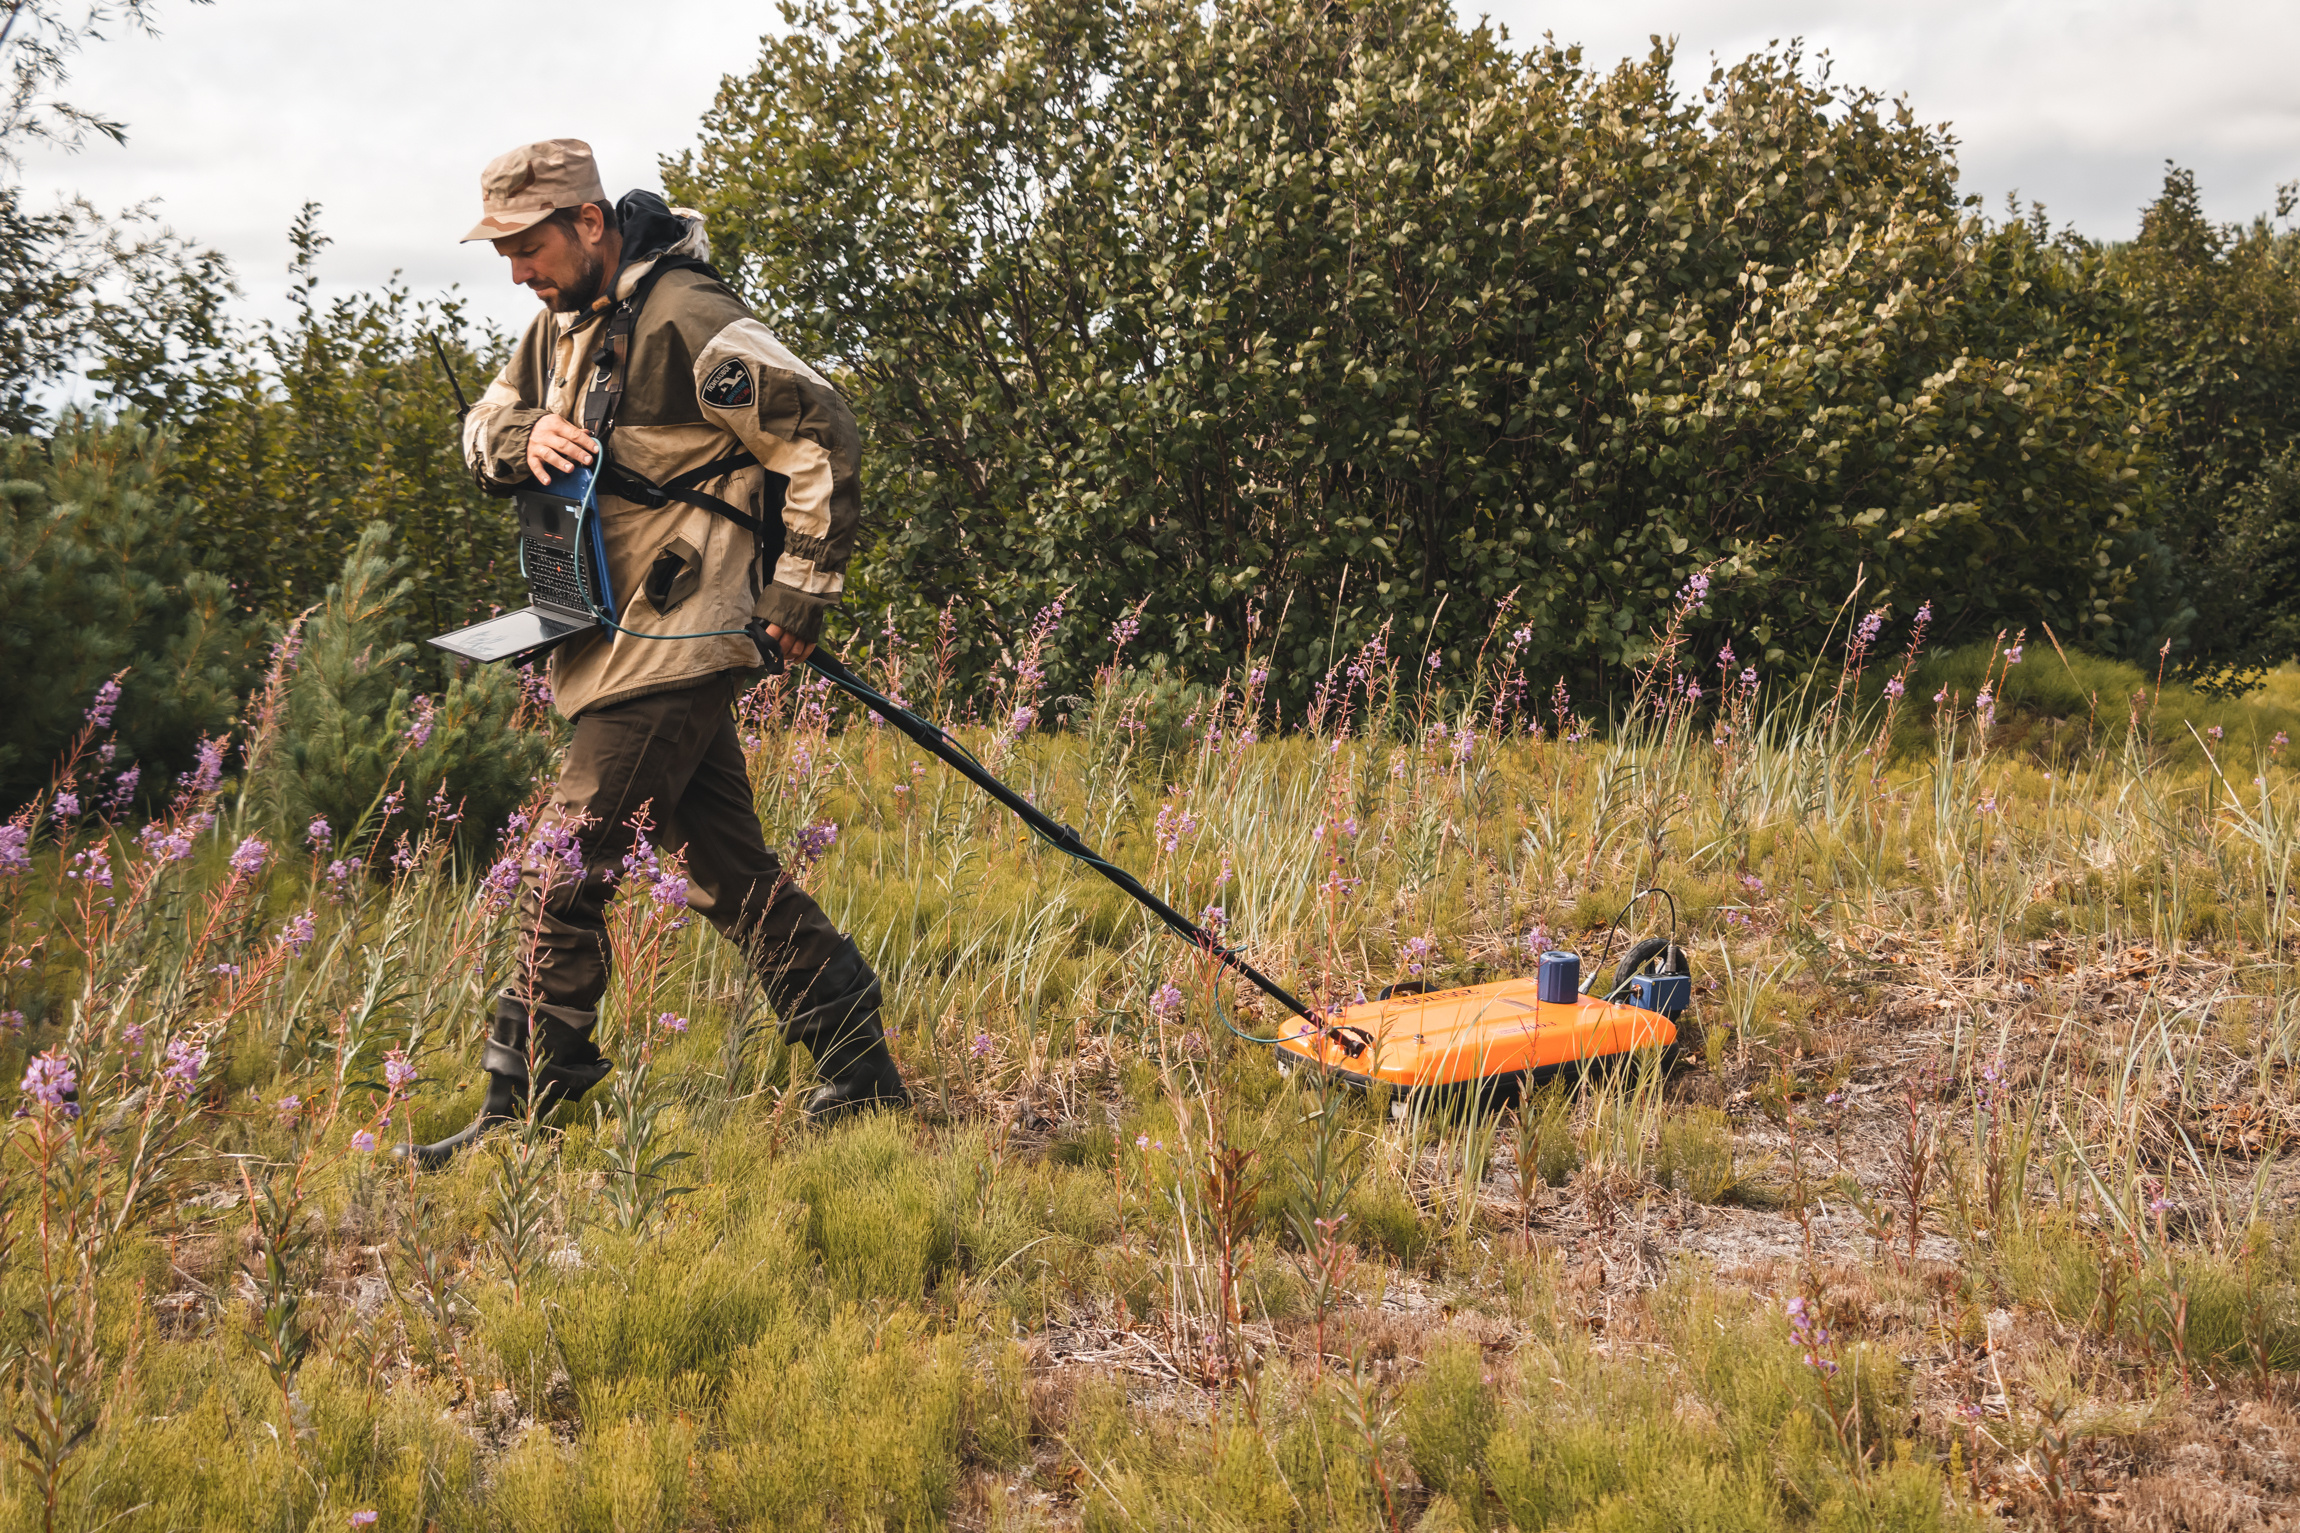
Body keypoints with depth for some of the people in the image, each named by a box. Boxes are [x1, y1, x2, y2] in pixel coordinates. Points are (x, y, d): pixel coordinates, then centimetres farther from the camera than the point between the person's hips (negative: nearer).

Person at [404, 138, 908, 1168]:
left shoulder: (686, 321, -14)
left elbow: (823, 434, -15)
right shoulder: (563, 321, 15)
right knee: (730, 869, 11)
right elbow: (481, 427, 17)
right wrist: (525, 437, -7)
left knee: (565, 878, -8)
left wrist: (803, 585, -13)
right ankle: (858, 1068, 19)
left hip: (671, 645, -10)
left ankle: (524, 1113, 1)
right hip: (618, 637, 10)